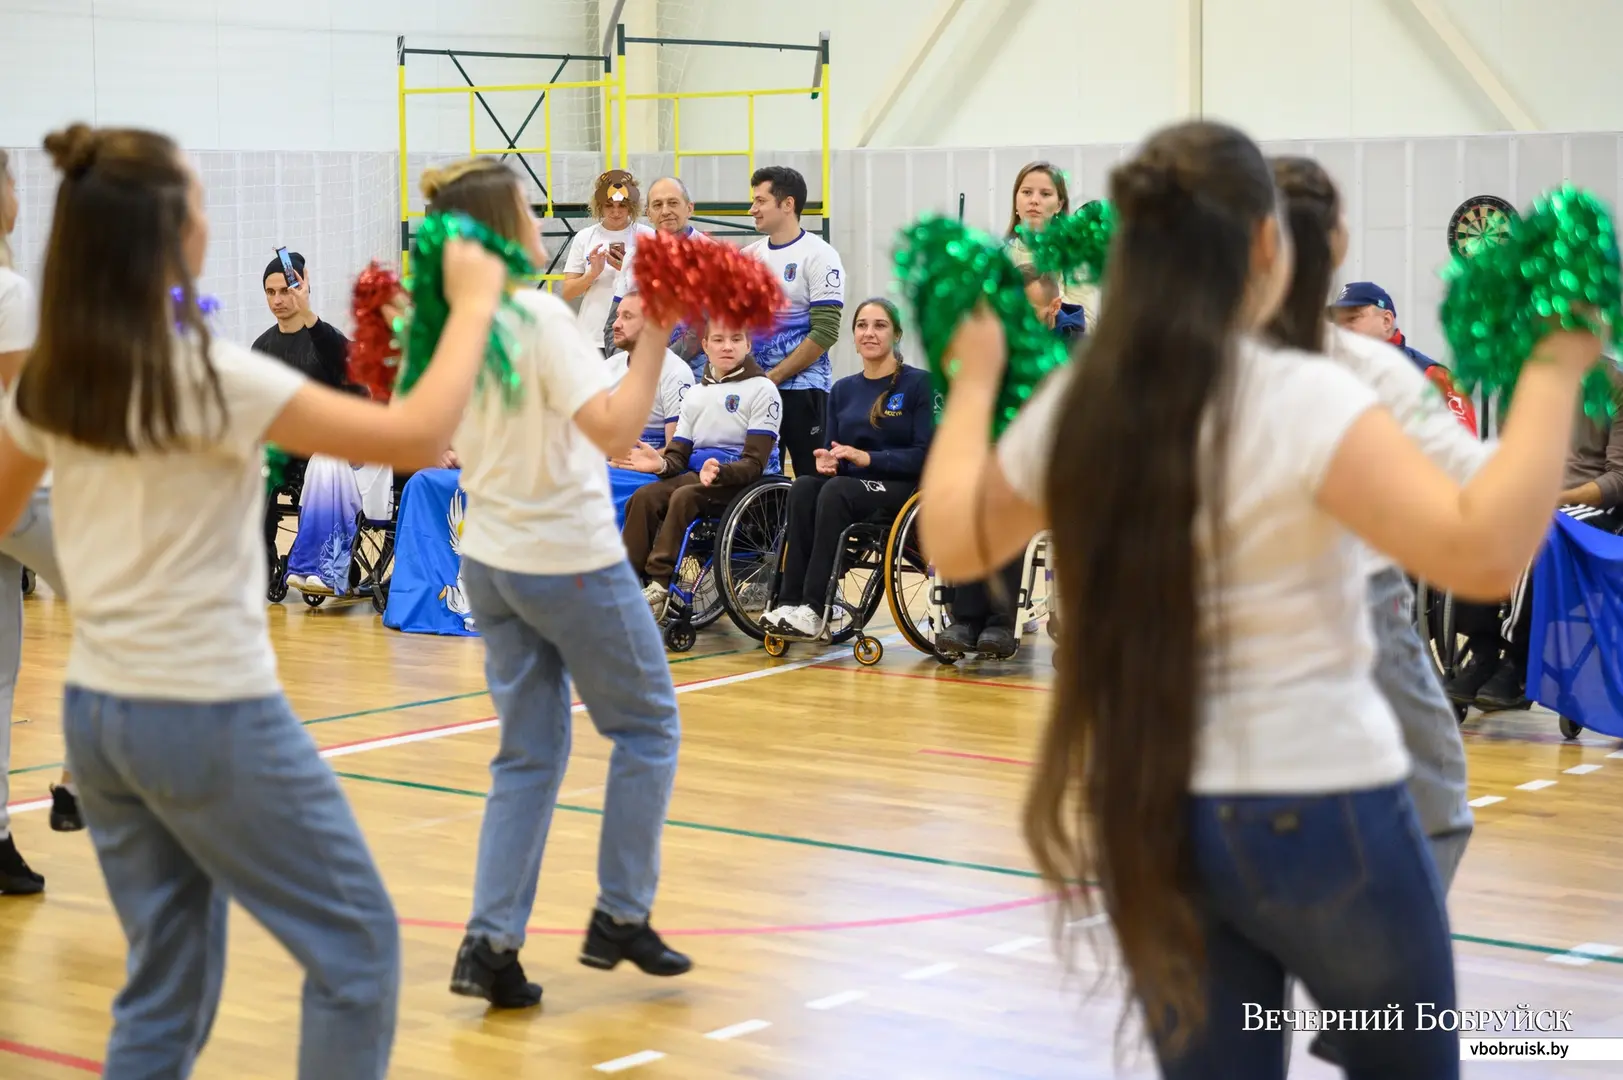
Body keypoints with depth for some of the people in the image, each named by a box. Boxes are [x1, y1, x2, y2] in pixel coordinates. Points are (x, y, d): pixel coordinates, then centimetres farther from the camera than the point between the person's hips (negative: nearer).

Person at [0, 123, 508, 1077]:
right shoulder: (205, 377, -18)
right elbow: (418, 435, -20)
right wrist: (473, 304, -8)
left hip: (96, 709, 8)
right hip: (212, 716, -7)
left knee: (167, 987, 15)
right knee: (357, 947, 7)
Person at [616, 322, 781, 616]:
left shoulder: (761, 389, -1)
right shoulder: (696, 395, 18)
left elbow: (755, 463, -10)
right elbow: (679, 455, 11)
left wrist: (720, 472, -30)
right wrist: (661, 464, -13)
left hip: (746, 482, -5)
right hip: (698, 475, 6)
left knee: (685, 496, -33)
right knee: (644, 497, -23)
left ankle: (659, 586, -33)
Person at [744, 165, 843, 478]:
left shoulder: (818, 256, -6)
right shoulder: (748, 257, 12)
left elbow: (824, 332, -13)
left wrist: (772, 377, -13)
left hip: (803, 388, -6)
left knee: (813, 481, -5)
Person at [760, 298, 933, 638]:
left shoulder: (918, 383, -2)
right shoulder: (843, 390, 14)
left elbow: (925, 455, -10)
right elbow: (830, 449, 14)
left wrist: (868, 458, -21)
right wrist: (825, 461, -12)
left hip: (903, 489, -5)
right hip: (850, 485, 5)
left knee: (836, 491, -34)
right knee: (803, 487, -28)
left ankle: (814, 608, -36)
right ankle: (790, 601, -34)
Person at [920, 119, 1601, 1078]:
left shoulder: (1074, 410, -2)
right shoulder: (1305, 401, -19)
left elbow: (953, 544, 14)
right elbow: (1484, 550, -29)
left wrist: (974, 380, 25)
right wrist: (1555, 371, -19)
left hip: (1145, 816, 5)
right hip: (1317, 810, -5)